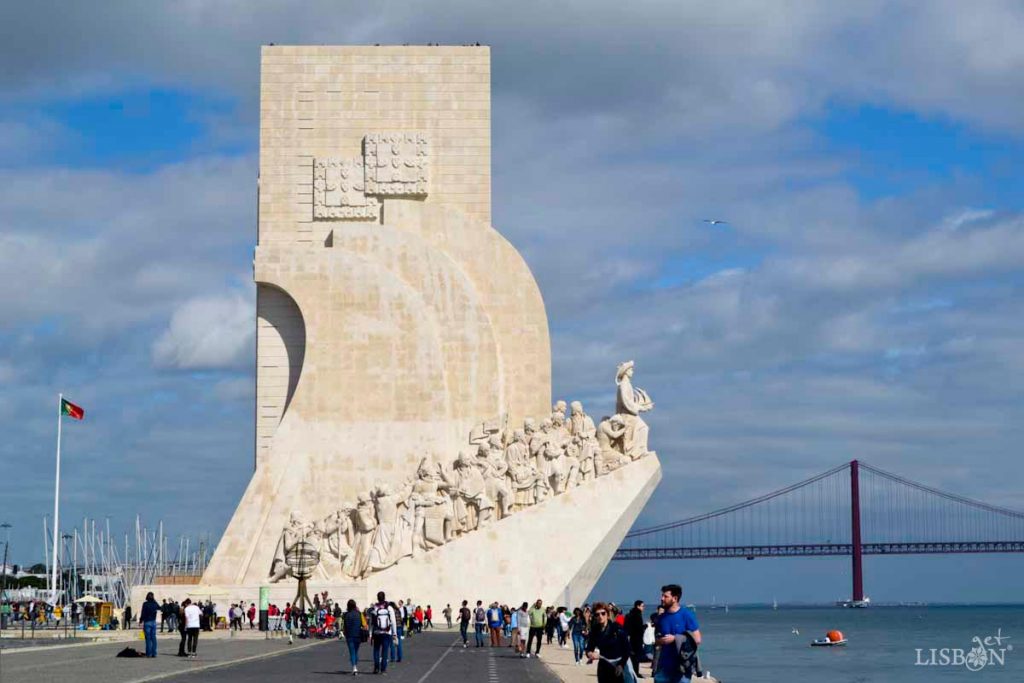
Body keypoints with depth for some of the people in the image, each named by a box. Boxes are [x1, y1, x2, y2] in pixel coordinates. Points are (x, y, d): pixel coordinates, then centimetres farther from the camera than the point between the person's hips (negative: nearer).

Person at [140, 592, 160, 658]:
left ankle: (149, 653, -2)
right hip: (153, 622, 4)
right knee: (153, 637, 8)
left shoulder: (145, 604, -12)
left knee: (148, 638, -1)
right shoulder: (155, 604, 2)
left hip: (147, 622, -4)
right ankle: (154, 653, 8)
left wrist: (140, 620, -1)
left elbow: (143, 613, -13)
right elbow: (159, 608, 24)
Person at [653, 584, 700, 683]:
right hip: (664, 666, 5)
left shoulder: (687, 615, -7)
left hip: (681, 666, -5)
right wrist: (659, 640, -4)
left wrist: (675, 638, -15)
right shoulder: (662, 617, 8)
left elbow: (697, 639, -10)